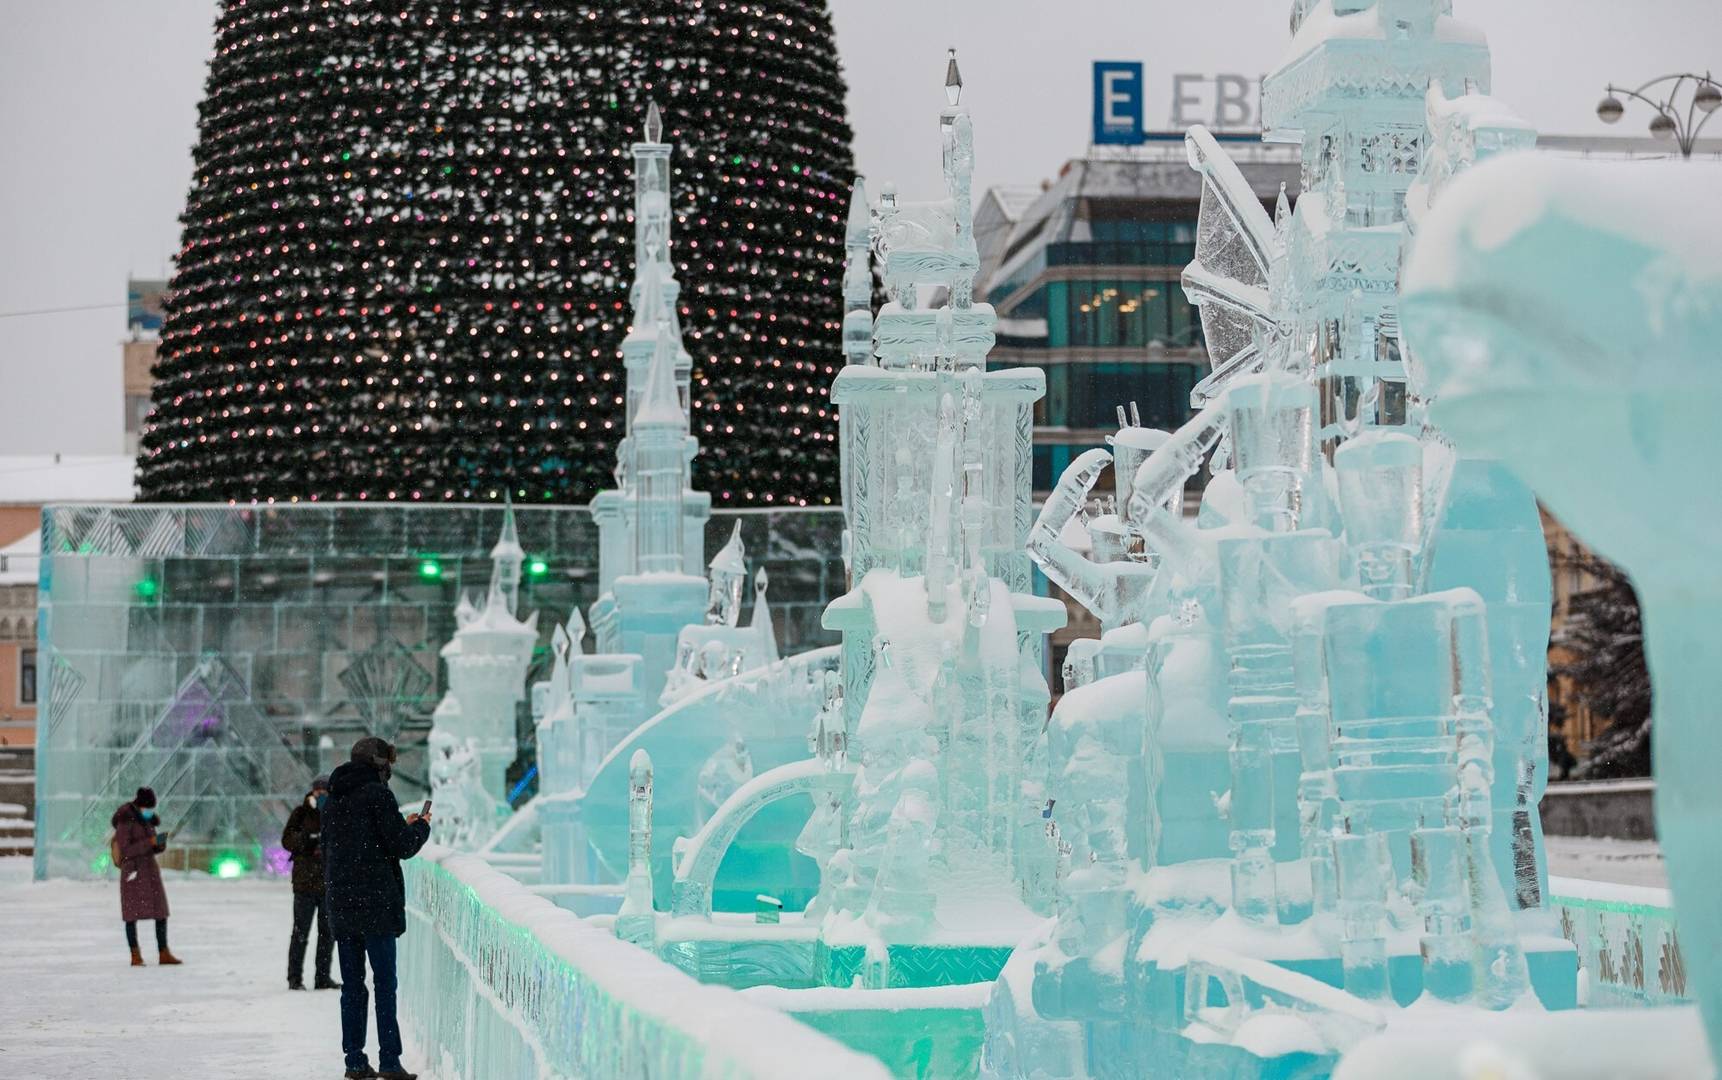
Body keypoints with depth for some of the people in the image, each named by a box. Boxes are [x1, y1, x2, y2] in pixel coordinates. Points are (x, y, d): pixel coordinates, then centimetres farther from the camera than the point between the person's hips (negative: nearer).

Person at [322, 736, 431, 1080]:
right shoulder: (378, 795, -9)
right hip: (375, 903, -6)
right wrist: (421, 827, 10)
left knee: (351, 984, 9)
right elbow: (402, 846, -11)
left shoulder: (332, 800, 13)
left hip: (340, 905, 6)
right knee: (384, 983, -2)